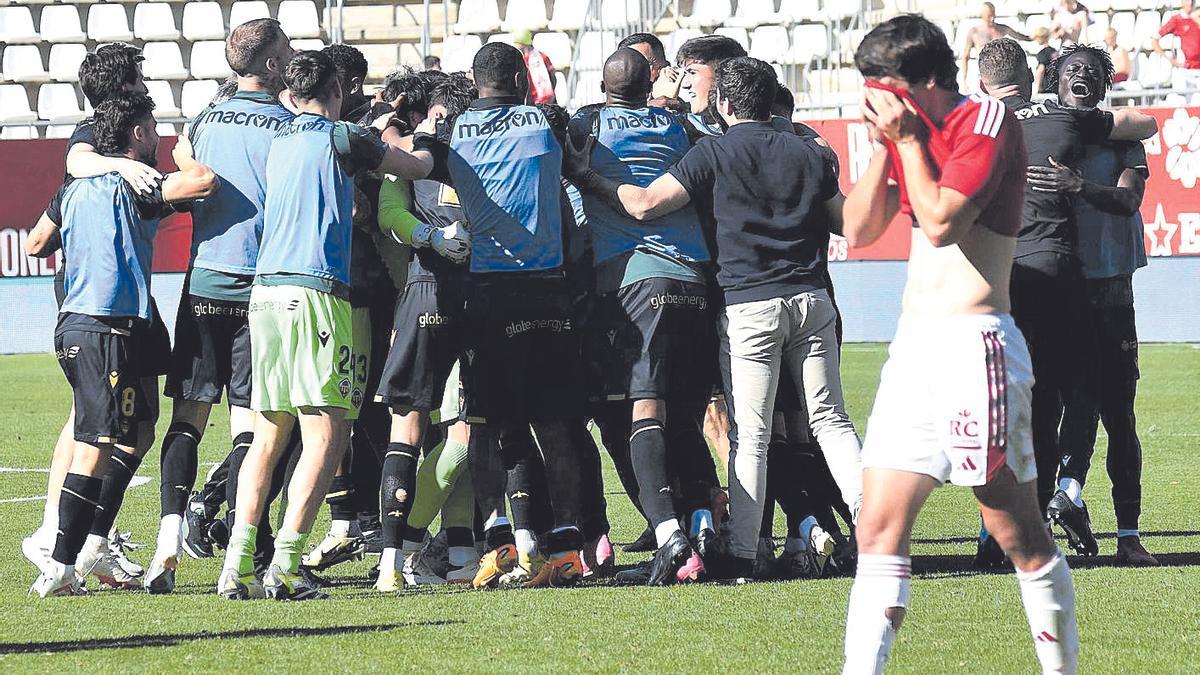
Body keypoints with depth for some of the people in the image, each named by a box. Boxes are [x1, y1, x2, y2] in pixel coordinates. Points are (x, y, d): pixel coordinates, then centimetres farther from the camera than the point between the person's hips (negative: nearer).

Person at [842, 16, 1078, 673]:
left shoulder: (987, 119, -7)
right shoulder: (910, 134, 16)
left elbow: (941, 222, -17)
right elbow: (860, 229, 14)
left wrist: (907, 138, -9)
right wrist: (884, 144, 5)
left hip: (972, 345, -8)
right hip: (912, 347, 8)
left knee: (1019, 534, -1)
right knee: (878, 532, 0)